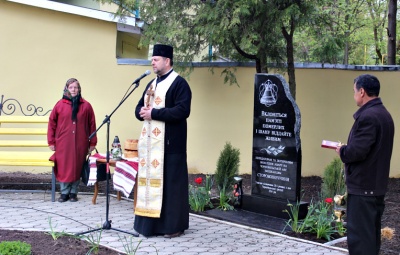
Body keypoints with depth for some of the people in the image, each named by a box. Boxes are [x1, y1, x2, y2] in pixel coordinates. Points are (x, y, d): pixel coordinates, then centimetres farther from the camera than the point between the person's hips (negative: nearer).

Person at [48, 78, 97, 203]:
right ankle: (64, 192, 14)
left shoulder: (86, 106, 2)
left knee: (77, 168, 6)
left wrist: (92, 143, 4)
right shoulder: (60, 104, 2)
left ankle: (73, 192, 18)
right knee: (63, 168, 2)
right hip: (63, 143, 0)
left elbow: (92, 125, 4)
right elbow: (52, 123, 5)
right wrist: (51, 141, 3)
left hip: (80, 144, 0)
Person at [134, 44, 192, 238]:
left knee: (170, 182, -3)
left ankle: (174, 225, 6)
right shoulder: (152, 84, 17)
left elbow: (182, 111, -20)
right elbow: (139, 107, 20)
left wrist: (154, 113, -19)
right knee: (150, 179, 9)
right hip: (150, 141, 8)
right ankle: (151, 222, 17)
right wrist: (141, 112, -5)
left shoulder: (179, 83, -8)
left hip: (169, 142, -8)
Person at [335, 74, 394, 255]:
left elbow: (358, 151, -26)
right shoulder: (384, 114, 12)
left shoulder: (367, 116, -20)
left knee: (359, 236, -5)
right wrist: (347, 148, 10)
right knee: (372, 233, 17)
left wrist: (342, 151, -7)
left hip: (363, 186, -10)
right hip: (377, 185, 10)